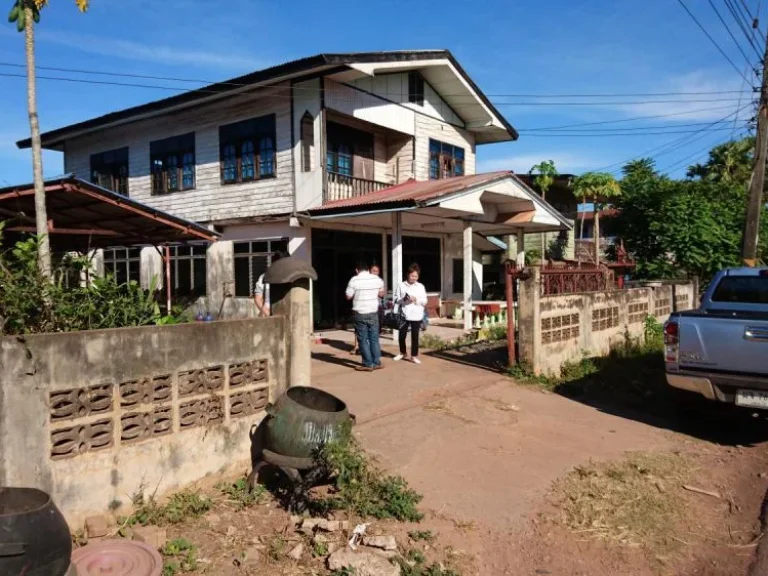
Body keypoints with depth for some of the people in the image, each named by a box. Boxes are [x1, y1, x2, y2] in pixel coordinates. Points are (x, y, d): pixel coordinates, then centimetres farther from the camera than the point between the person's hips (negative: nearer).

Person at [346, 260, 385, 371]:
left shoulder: (354, 280, -9)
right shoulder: (377, 279, 2)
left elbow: (348, 297, -2)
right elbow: (381, 294, 17)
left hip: (360, 314, -3)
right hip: (373, 312, 4)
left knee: (363, 339, 3)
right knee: (374, 338, 12)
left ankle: (368, 364, 4)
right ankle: (377, 362, 17)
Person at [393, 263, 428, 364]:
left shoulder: (421, 286, 4)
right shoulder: (401, 286, 1)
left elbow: (425, 301, 2)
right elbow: (396, 300, 1)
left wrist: (416, 299, -14)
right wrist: (403, 299, -17)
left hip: (417, 316, 0)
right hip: (405, 315, 0)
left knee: (415, 336, 3)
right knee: (401, 335, 7)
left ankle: (414, 356, 14)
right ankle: (403, 353, 29)